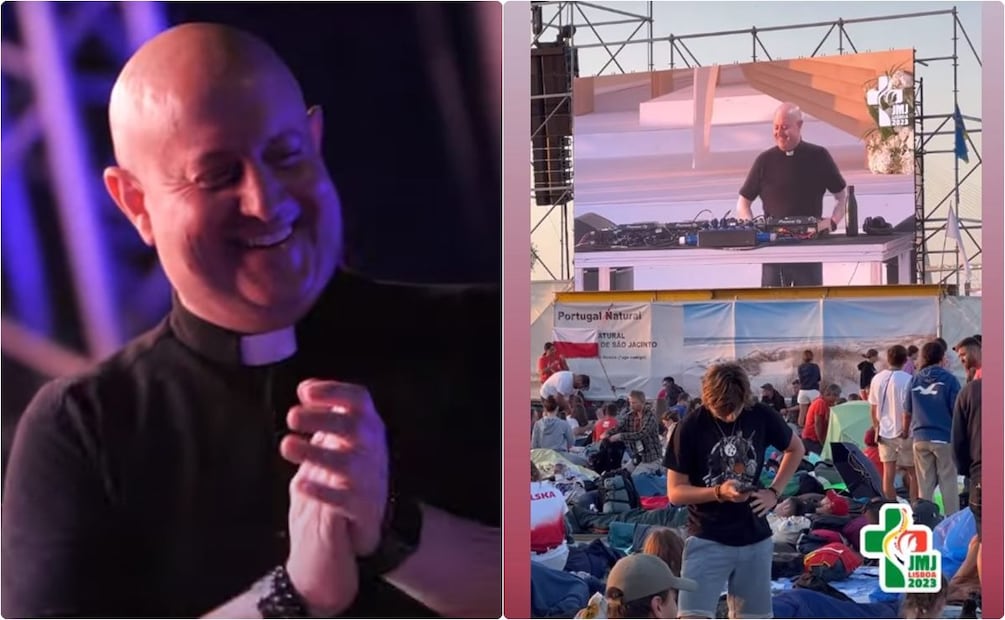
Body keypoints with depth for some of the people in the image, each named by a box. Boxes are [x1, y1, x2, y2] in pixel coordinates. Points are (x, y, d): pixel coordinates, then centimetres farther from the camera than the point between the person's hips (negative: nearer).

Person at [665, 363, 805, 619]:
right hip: (707, 540, -3)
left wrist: (773, 492, 2)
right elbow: (675, 492, -8)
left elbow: (795, 449, 15)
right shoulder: (690, 428, -12)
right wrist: (718, 492, -25)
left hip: (754, 539, 3)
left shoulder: (761, 416, -3)